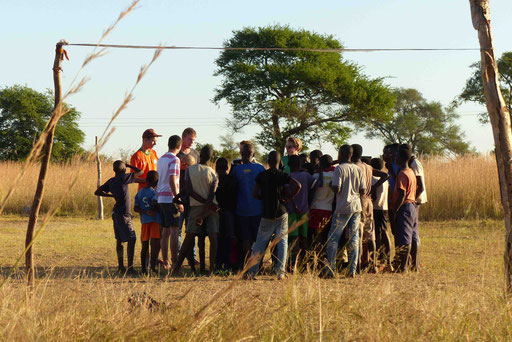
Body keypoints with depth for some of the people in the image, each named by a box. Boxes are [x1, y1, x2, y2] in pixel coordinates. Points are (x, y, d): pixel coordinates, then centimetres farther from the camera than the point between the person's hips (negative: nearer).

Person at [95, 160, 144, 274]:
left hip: (116, 213, 8)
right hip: (123, 214, -8)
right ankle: (130, 267, -13)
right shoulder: (124, 178, -11)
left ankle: (121, 266, 16)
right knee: (131, 239, -9)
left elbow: (97, 192, 16)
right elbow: (140, 172, -2)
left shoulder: (110, 181, 8)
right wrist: (129, 165, 10)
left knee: (119, 240, 12)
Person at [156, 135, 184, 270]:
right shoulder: (174, 160, -10)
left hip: (161, 198, 8)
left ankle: (165, 262, 9)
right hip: (170, 198, -8)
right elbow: (172, 181, -17)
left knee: (165, 231, 9)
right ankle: (175, 262, -10)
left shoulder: (160, 159, 16)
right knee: (174, 230, -7)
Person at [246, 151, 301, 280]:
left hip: (266, 214, 1)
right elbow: (297, 185, -16)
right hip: (281, 213, -1)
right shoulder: (283, 175, -2)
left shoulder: (261, 175, 0)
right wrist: (288, 198, -4)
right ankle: (280, 271, -5)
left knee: (260, 243, 9)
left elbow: (255, 194, -4)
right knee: (282, 242, 6)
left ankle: (251, 271, 2)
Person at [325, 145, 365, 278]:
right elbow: (363, 191, 7)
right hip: (356, 207, 5)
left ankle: (331, 269, -5)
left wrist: (330, 185, 4)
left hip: (343, 208, -5)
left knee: (333, 238, 1)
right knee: (354, 239, 7)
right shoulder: (358, 169, 8)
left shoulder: (339, 169, -8)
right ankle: (352, 269, 3)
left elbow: (337, 189, -16)